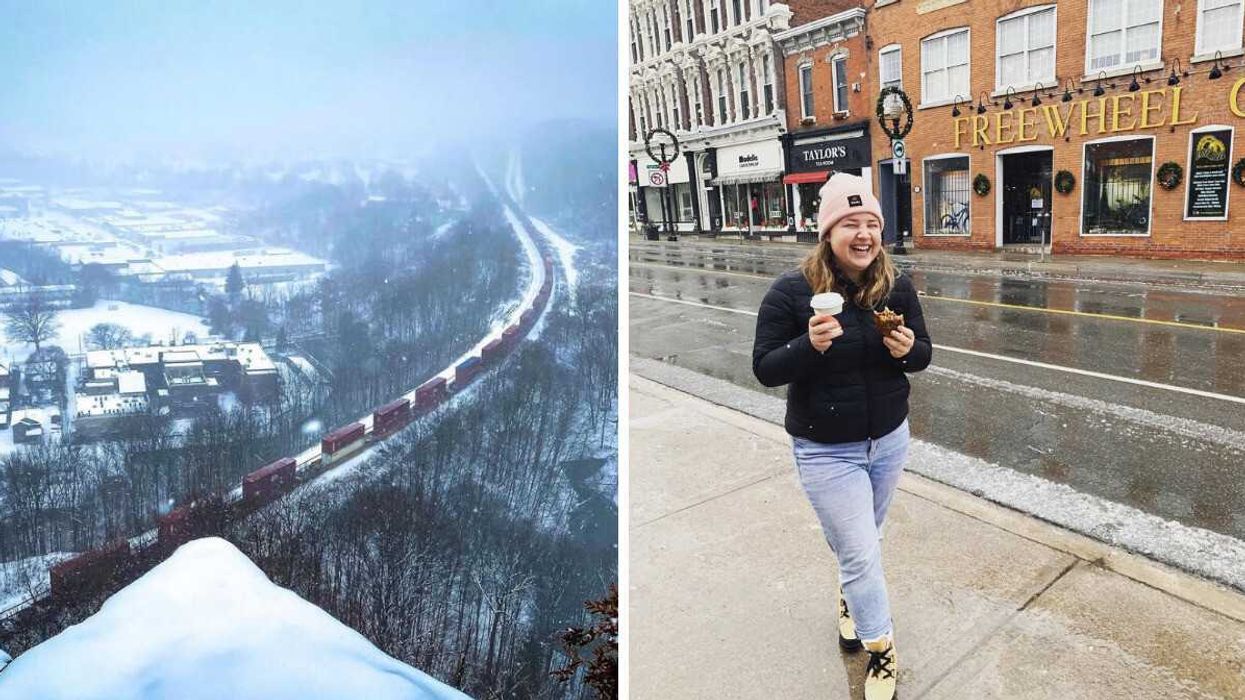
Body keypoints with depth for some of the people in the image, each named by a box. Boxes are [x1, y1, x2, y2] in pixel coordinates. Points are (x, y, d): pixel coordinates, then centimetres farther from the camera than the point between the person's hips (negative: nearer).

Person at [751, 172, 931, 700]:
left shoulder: (897, 286, -6)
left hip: (889, 440, 5)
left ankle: (849, 598, 55)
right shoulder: (791, 291, -19)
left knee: (862, 541, 23)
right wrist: (810, 344, -33)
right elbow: (765, 369, -16)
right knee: (862, 555, 1)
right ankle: (882, 651, 24)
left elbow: (922, 355, 4)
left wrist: (908, 350, -20)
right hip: (825, 450, -4)